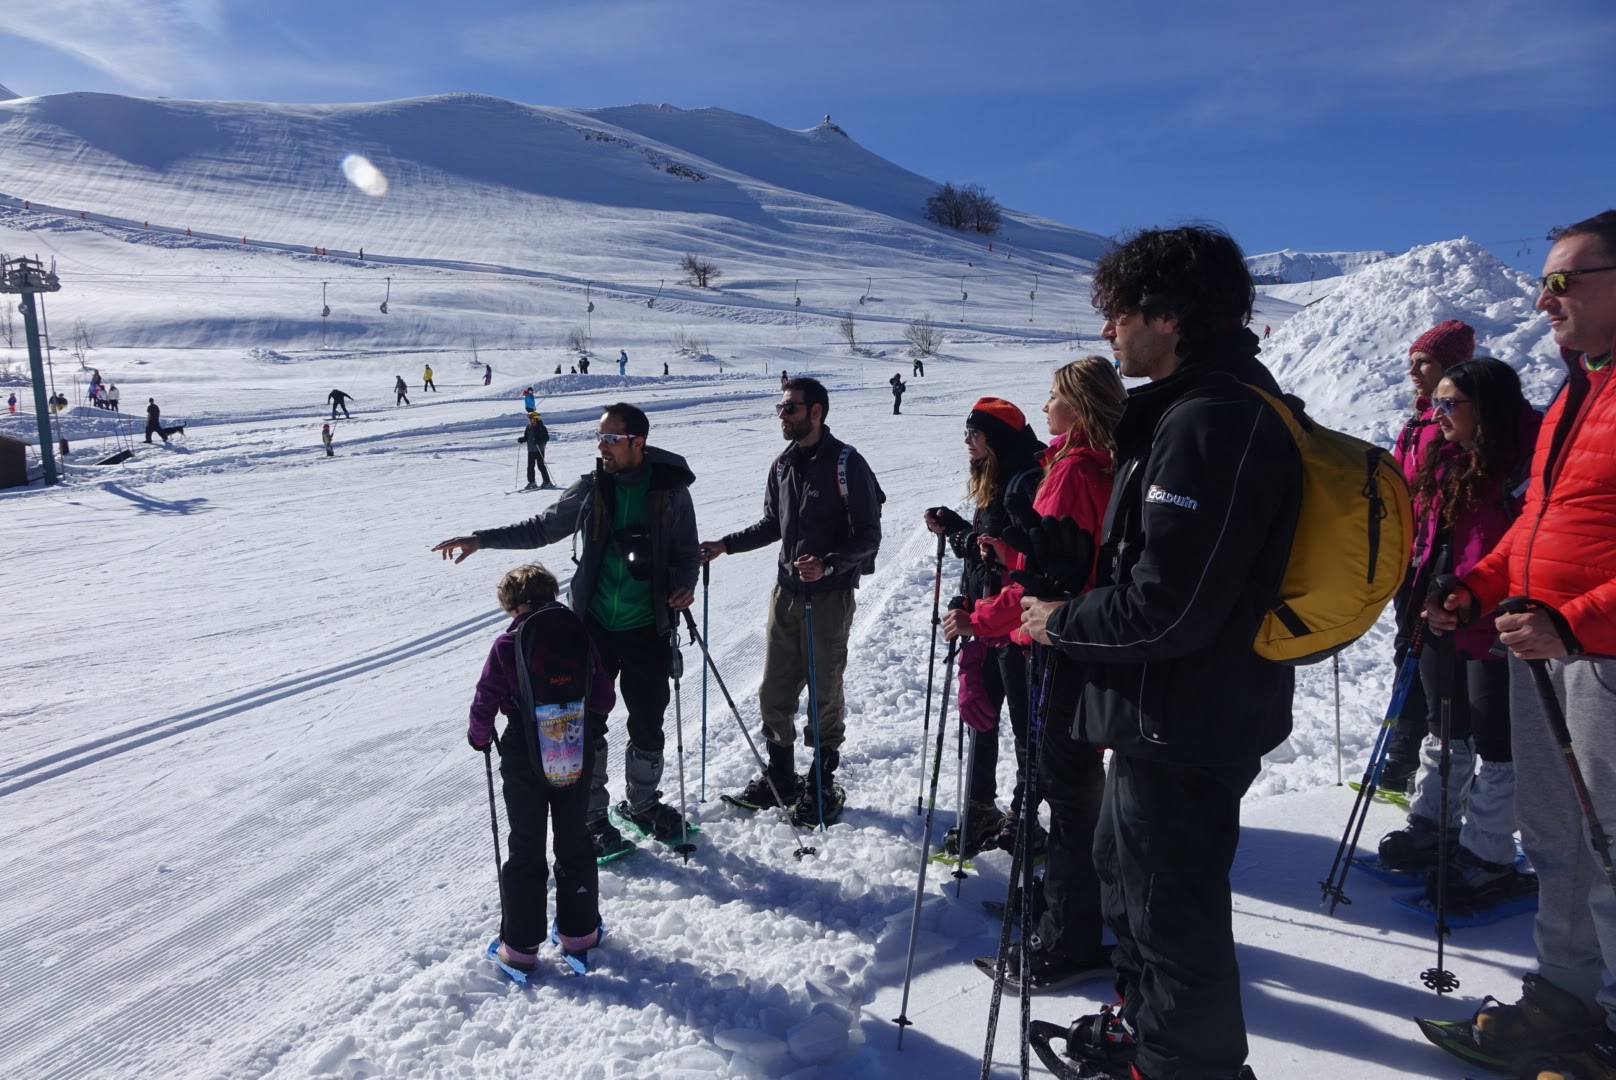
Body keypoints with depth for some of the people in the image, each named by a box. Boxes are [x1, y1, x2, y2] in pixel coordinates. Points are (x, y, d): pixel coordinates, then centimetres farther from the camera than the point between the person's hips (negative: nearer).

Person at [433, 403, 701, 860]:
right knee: (587, 723, 6)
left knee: (648, 725, 9)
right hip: (593, 627, 1)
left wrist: (685, 584, -16)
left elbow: (687, 552, 4)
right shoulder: (590, 489, -2)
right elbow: (541, 528, 8)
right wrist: (481, 539, 0)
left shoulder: (671, 491, -5)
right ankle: (592, 815, 23)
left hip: (648, 631, -1)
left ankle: (642, 804, 33)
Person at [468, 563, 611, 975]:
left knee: (525, 851, 11)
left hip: (524, 764, -2)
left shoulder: (508, 645, -14)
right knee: (575, 843, 18)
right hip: (576, 761, 3)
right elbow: (604, 699, 3)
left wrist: (479, 736, 12)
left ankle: (521, 945, 18)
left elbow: (486, 701, -8)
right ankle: (579, 930, 28)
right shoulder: (581, 637, -5)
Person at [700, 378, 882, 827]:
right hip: (786, 590, 7)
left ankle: (821, 785, 20)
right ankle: (780, 776, 29)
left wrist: (829, 564, -28)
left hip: (830, 594, -6)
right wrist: (726, 544, 10)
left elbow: (868, 536, -13)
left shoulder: (846, 463, -12)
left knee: (823, 694, 4)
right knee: (774, 690, 11)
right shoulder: (783, 465, 9)